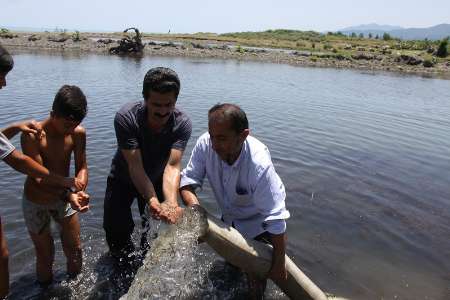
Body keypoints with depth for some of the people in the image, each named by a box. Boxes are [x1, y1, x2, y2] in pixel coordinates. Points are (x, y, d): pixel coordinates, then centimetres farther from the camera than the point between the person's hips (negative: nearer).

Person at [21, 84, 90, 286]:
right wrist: (68, 195, -43)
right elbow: (37, 178, -28)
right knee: (46, 257, 11)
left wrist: (80, 190, -27)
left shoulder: (78, 133, -14)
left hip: (64, 198, 4)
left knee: (75, 250, 14)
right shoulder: (32, 135, -27)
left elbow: (81, 167, -7)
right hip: (36, 203, -3)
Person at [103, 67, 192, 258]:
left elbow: (172, 166, -37)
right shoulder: (125, 118, -34)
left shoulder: (182, 124, -29)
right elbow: (135, 166, -38)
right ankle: (125, 265, 35)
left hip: (157, 179, 1)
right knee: (116, 230, 2)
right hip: (123, 178, -1)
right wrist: (153, 202, -52)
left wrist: (171, 202, -54)